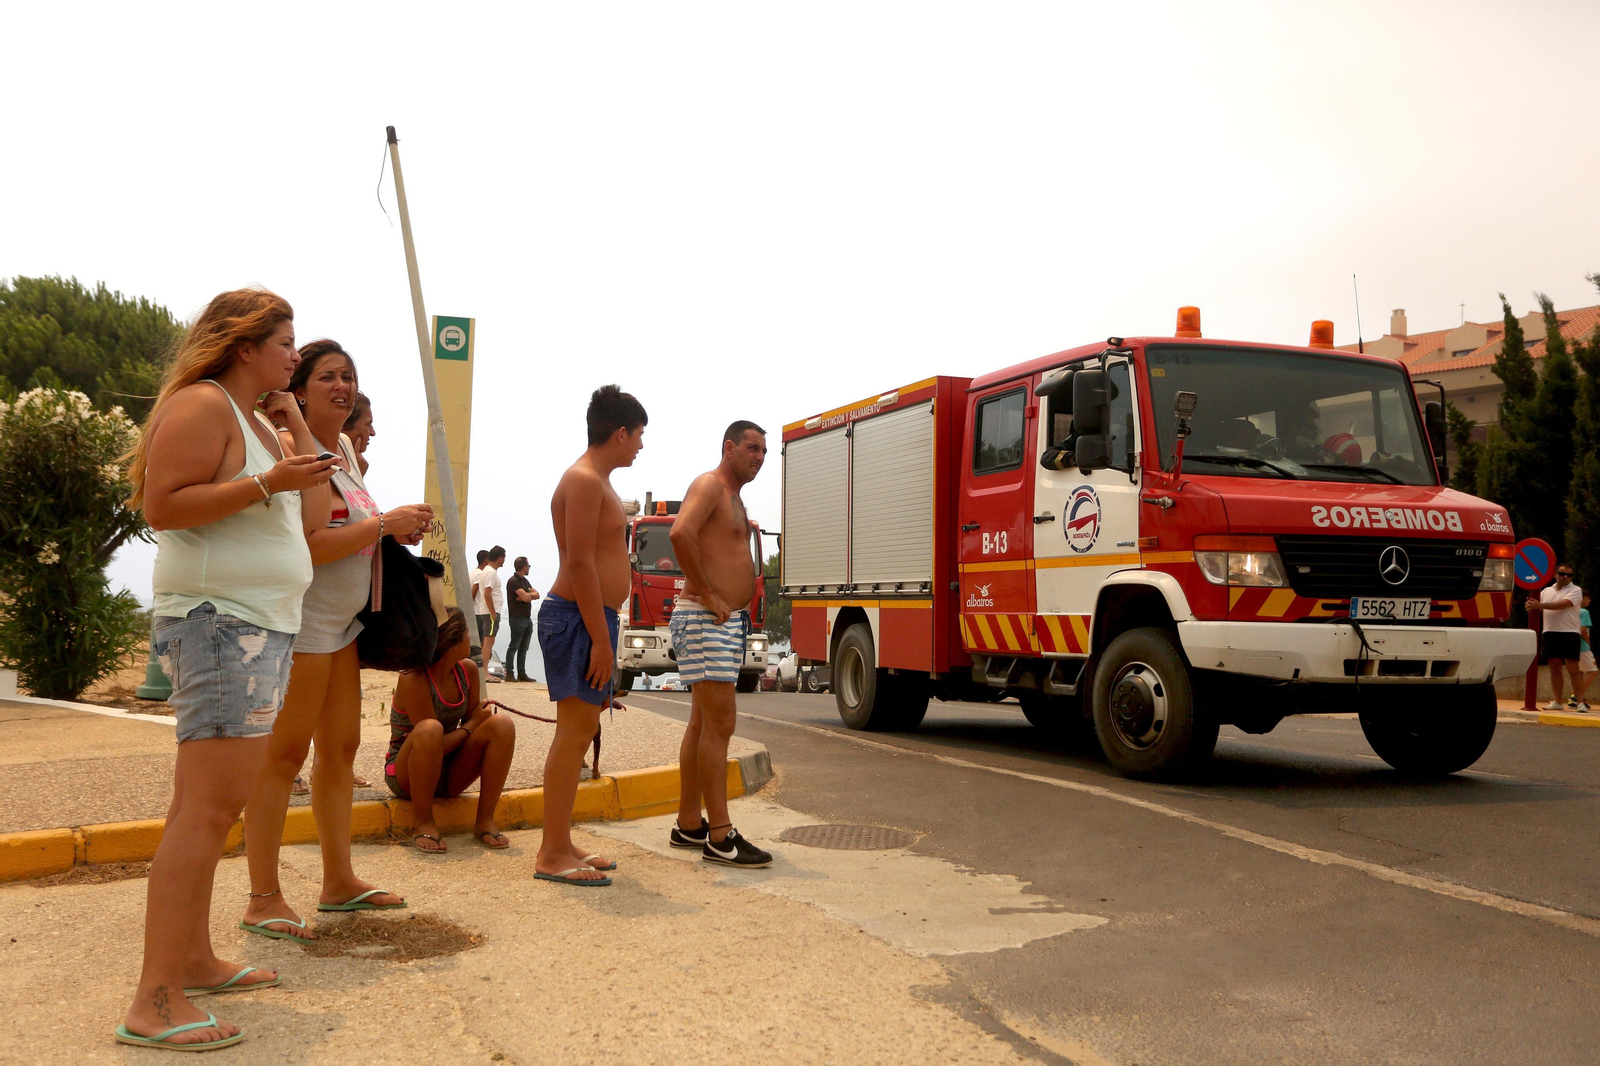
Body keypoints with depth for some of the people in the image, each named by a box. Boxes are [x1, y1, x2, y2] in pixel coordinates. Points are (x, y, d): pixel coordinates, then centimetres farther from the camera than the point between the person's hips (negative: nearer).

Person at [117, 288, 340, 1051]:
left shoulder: (260, 422, 20)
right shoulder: (202, 404, -8)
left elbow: (313, 517, 16)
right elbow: (161, 505, -18)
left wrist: (298, 430, 12)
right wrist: (267, 482, -23)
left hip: (260, 628, 10)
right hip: (219, 623, -10)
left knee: (205, 806, 14)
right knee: (212, 805, -15)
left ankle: (194, 961, 22)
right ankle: (154, 1003, -13)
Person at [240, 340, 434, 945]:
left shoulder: (343, 447, 15)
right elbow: (308, 544, -25)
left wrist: (396, 530, 10)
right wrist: (384, 523, -17)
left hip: (341, 622, 9)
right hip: (301, 622, -9)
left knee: (341, 746, 13)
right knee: (284, 755, -4)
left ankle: (339, 881, 23)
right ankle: (263, 900, 4)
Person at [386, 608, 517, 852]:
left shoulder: (468, 669, -2)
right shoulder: (413, 679, -22)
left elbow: (471, 719, 5)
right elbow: (438, 745, -24)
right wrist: (472, 725, -12)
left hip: (450, 775, 6)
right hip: (406, 776, -6)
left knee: (502, 724, -17)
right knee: (430, 729, -37)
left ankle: (485, 820, -13)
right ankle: (424, 823, -22)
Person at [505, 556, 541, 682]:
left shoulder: (524, 581, 19)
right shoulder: (513, 581, -11)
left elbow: (537, 594, 10)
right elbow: (526, 598, -20)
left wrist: (527, 595, -9)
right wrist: (531, 595, 3)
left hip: (527, 618, 9)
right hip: (518, 618, -9)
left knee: (523, 648, 9)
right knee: (514, 646, -7)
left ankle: (521, 673, 11)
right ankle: (509, 673, -5)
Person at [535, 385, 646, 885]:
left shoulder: (597, 482, 21)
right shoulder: (583, 479, -12)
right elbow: (580, 563, -20)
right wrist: (601, 639, -21)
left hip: (590, 618, 11)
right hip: (578, 618, -11)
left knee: (579, 730, 12)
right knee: (575, 731, -9)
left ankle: (560, 844, 19)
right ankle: (553, 855, -5)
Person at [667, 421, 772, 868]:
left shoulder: (734, 497, 22)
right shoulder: (710, 485, -9)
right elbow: (681, 533, -28)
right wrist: (709, 596, -23)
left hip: (728, 622, 10)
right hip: (705, 621, -10)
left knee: (702, 723, 11)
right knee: (720, 722, -12)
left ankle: (688, 825, 18)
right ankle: (720, 838, -10)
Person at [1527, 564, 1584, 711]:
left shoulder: (1575, 590, 0)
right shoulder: (1546, 591, 17)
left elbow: (1562, 604, -16)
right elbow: (1537, 610, 16)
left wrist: (1540, 605, -23)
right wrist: (1531, 607, -8)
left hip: (1569, 634, -5)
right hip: (1550, 634, 5)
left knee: (1572, 669, -7)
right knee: (1555, 668, 6)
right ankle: (1557, 702, 9)